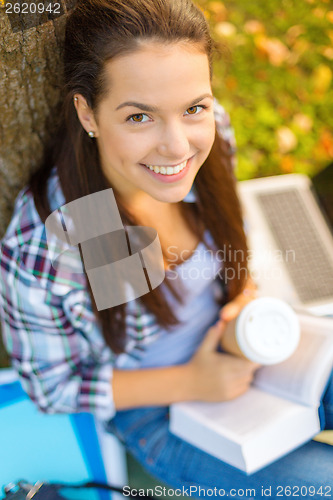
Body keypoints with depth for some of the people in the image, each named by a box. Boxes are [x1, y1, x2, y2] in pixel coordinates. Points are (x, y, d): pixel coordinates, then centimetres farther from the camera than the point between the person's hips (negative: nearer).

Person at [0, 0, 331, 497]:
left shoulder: (212, 134, -21)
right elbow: (53, 387, -16)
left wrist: (245, 294, -15)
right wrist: (190, 384, -21)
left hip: (231, 346, 5)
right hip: (159, 412, -4)